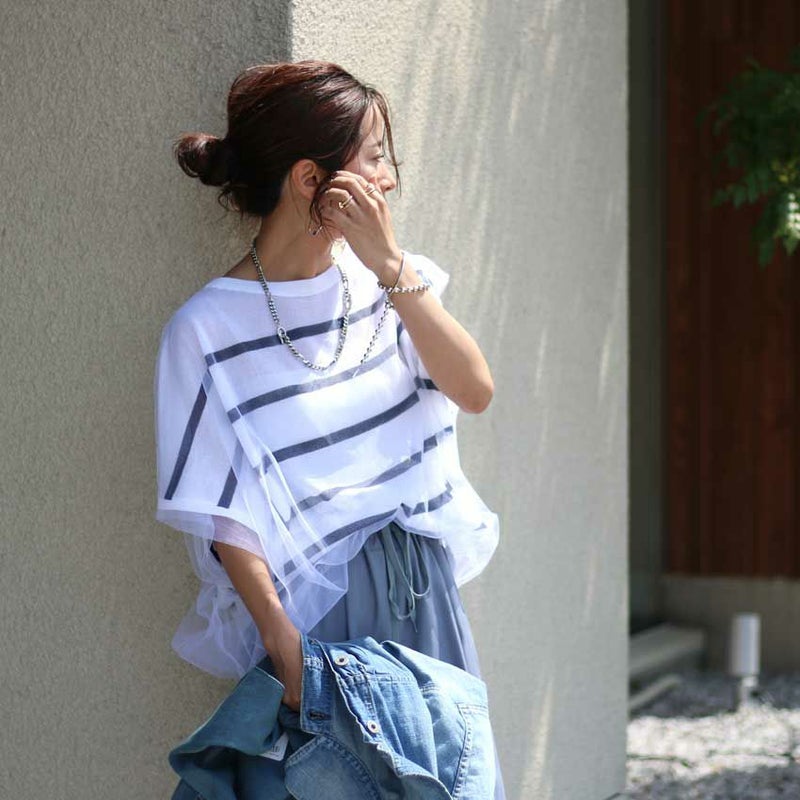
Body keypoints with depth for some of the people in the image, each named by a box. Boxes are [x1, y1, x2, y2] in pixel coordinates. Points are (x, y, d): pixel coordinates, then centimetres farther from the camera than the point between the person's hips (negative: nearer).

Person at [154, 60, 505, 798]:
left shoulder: (382, 279, 3)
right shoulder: (209, 329, -12)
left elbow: (475, 391, -9)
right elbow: (223, 518, -12)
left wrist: (391, 267, -16)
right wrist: (285, 647, -20)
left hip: (424, 592, 5)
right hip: (317, 612, -5)